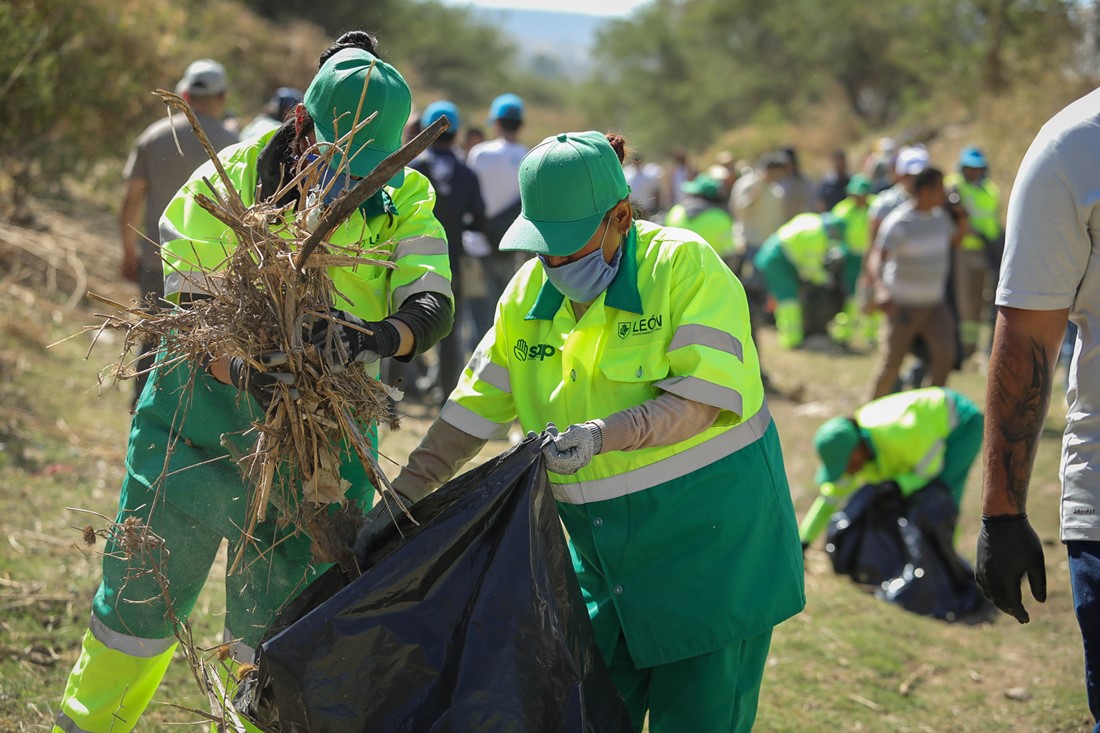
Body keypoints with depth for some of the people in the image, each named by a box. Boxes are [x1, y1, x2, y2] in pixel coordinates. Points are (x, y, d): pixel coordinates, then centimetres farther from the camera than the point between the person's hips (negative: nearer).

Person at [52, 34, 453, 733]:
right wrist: (240, 369, -39)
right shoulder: (225, 184, -13)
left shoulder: (404, 199, -8)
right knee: (143, 593, 12)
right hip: (204, 416, -1)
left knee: (279, 623, 7)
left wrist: (380, 335, -45)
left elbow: (434, 306, -22)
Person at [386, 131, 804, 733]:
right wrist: (397, 501, 1)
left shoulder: (686, 265, -14)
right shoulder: (528, 292, 2)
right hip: (605, 545, 5)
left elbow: (703, 399, -21)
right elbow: (472, 412, 6)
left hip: (709, 532, -5)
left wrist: (603, 434, -34)